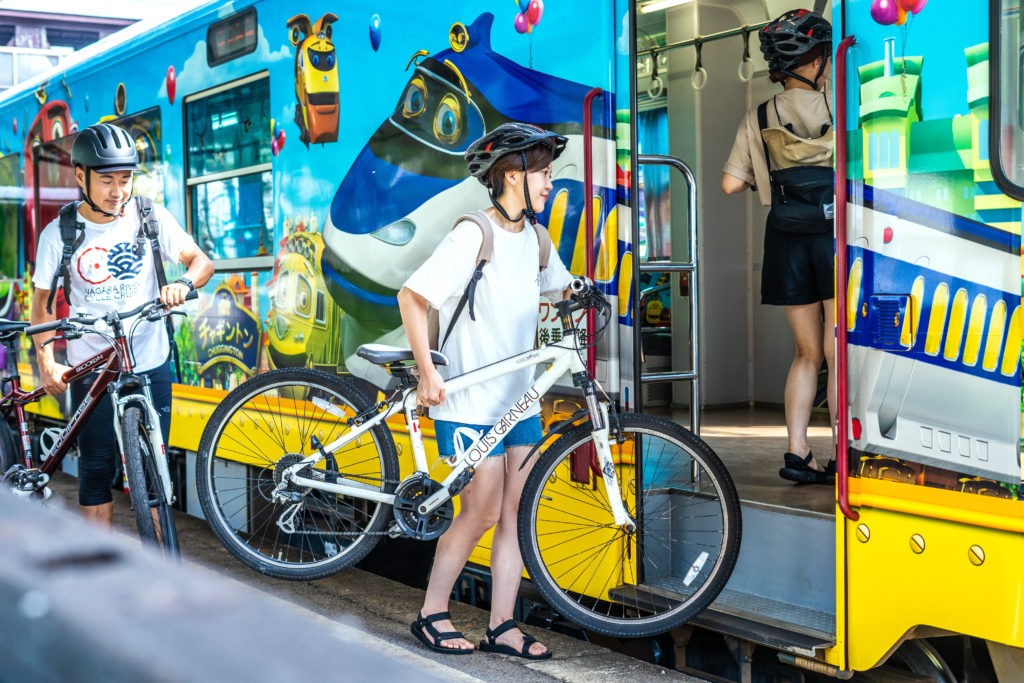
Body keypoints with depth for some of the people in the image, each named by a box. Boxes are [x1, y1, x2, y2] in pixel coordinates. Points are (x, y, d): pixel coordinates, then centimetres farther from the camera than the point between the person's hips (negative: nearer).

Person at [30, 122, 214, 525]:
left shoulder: (151, 217, -3)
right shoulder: (58, 234, -4)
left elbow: (201, 261, -2)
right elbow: (43, 303, 2)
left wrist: (184, 284, -24)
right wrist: (46, 362, -10)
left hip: (150, 367, 1)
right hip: (91, 372, 0)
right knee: (95, 473, 5)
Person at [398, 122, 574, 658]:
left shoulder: (535, 237, 9)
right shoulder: (473, 236, -15)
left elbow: (560, 289, 25)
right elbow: (411, 297, -17)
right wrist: (427, 373, -20)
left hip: (519, 397, 7)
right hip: (469, 399, -7)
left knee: (516, 512, 5)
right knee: (482, 512, -2)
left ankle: (502, 626, 14)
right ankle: (431, 614, 15)